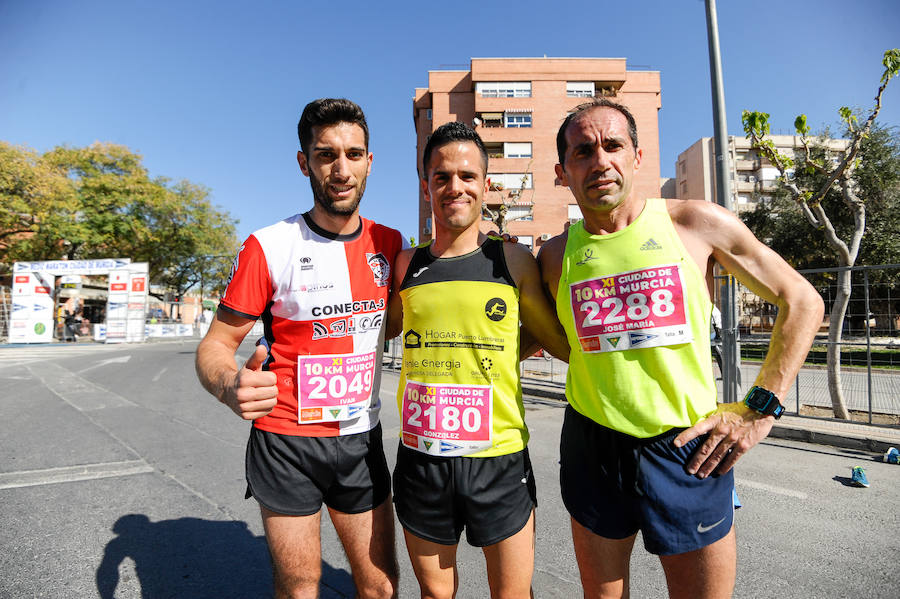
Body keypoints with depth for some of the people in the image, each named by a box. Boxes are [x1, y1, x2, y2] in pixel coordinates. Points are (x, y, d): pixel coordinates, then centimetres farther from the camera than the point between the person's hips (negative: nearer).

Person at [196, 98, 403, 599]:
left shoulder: (390, 244, 1)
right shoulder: (268, 248, -11)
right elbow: (215, 346, -8)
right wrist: (229, 385, -30)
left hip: (362, 439, 4)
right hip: (287, 443, -3)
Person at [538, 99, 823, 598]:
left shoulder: (697, 224, -5)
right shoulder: (555, 256, -1)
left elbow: (802, 301, 2)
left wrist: (759, 409, -3)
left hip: (690, 451, -1)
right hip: (593, 448, 2)